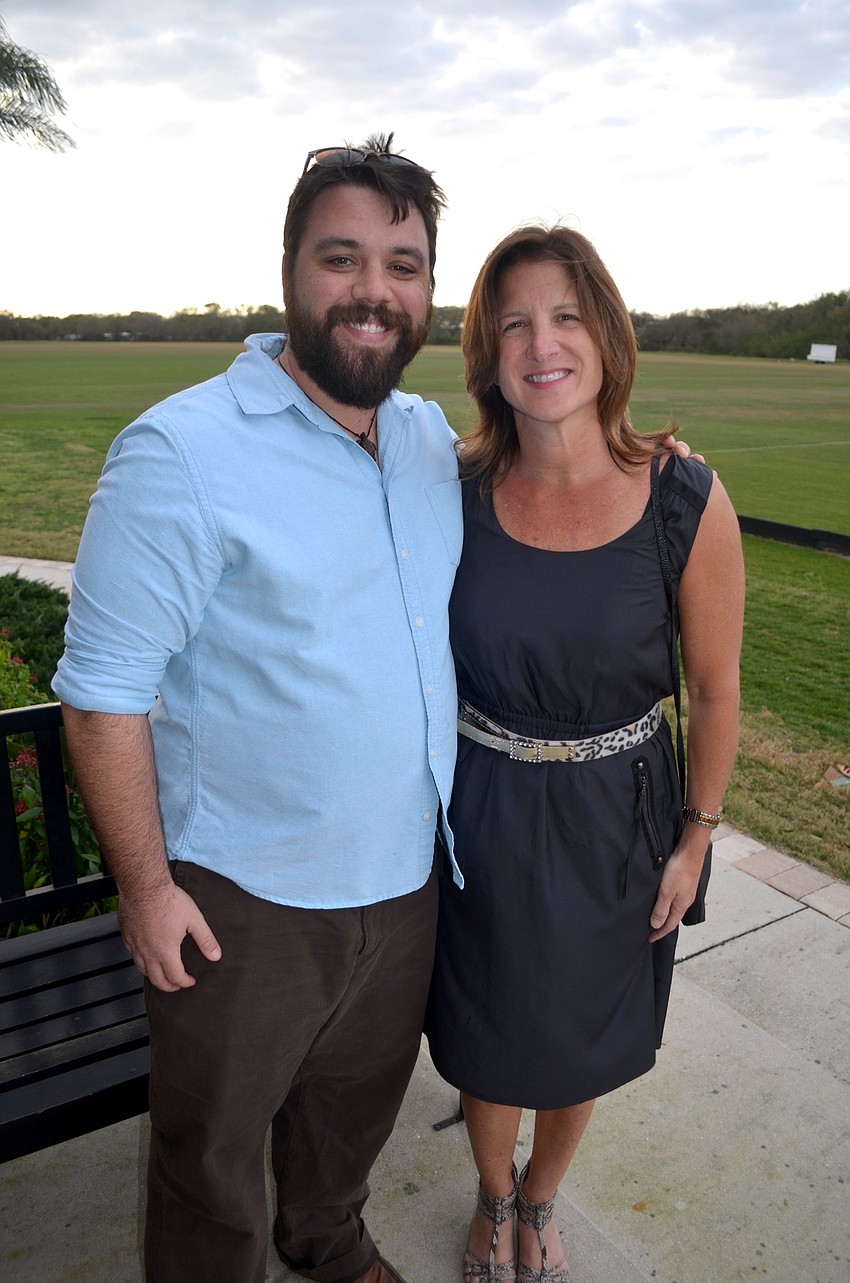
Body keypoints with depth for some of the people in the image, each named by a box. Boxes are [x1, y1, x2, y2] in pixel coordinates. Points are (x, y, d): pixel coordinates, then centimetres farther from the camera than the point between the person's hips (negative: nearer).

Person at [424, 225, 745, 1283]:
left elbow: (715, 691, -5)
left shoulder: (688, 505, -16)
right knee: (487, 1035, 21)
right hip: (479, 815, 1)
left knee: (581, 1041, 22)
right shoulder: (458, 492, -11)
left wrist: (694, 839, 1)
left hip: (613, 819, 0)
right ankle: (495, 1198, 56)